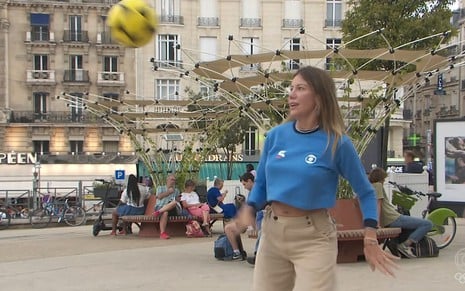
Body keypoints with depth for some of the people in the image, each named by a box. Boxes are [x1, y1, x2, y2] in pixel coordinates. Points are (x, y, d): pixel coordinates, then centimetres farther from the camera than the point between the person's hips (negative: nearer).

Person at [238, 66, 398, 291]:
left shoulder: (337, 143, -9)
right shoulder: (275, 135, 1)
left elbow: (365, 193, 1)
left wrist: (370, 241, -7)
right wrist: (248, 211, -6)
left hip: (314, 237, -4)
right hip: (271, 232, 4)